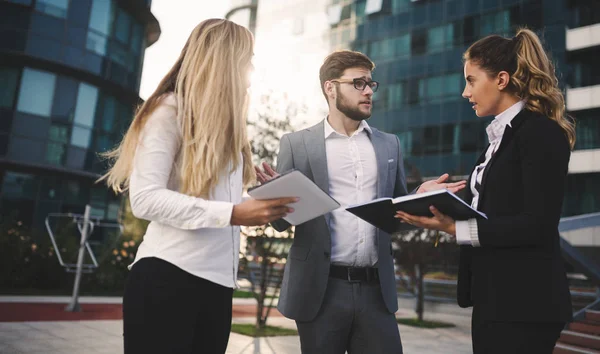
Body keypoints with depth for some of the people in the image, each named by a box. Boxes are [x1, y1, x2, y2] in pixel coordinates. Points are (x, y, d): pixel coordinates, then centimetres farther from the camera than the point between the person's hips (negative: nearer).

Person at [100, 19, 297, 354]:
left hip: (218, 280, 8)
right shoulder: (170, 110, -5)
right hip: (168, 276, -7)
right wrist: (232, 213, -23)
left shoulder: (225, 119, 18)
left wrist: (265, 201, -1)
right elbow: (145, 198, -16)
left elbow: (221, 199, 14)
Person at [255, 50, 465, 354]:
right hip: (320, 289, -2)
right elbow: (282, 222, 1)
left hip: (376, 289, 3)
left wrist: (420, 198, -5)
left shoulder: (389, 144, 10)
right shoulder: (297, 144, 1)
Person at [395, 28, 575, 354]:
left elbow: (538, 225, -19)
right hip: (492, 297, 8)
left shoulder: (541, 132, -12)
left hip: (523, 302, -8)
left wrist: (457, 228, -21)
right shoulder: (501, 136, 14)